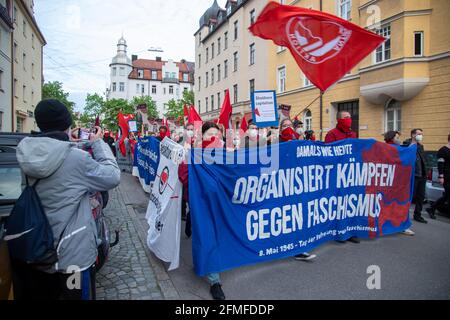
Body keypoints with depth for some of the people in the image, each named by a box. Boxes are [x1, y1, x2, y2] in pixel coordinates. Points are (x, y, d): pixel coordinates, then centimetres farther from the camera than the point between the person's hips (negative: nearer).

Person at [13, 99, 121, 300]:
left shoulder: (26, 154, -6)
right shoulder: (76, 158, -24)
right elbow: (113, 177, -13)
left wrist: (67, 142, 7)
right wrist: (98, 144, -5)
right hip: (73, 255, -6)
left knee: (42, 295, 26)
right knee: (76, 295, 16)